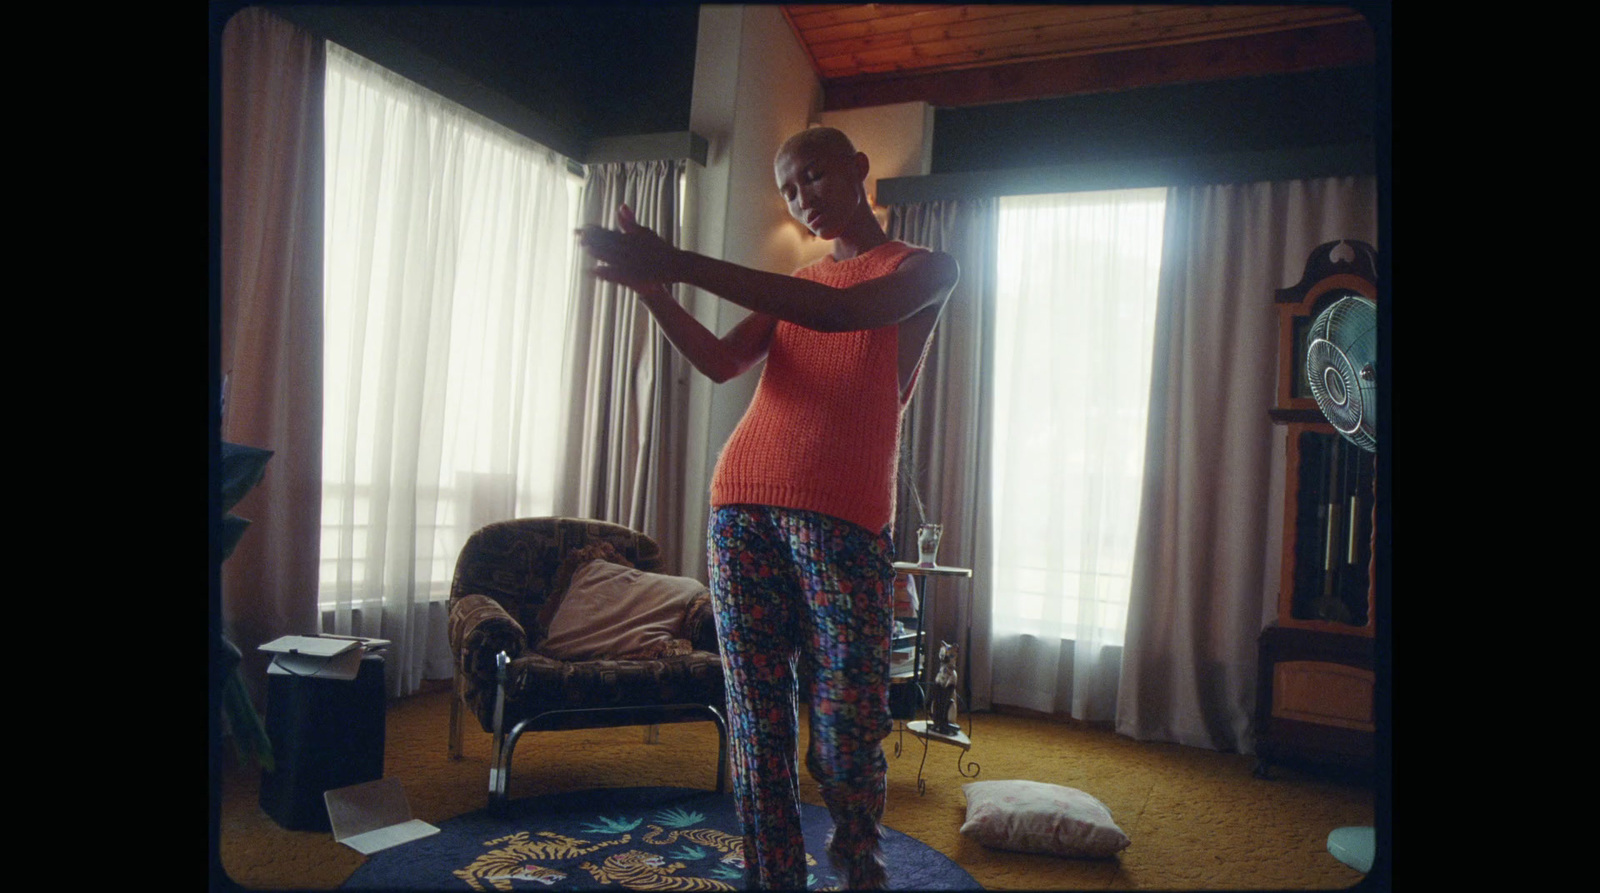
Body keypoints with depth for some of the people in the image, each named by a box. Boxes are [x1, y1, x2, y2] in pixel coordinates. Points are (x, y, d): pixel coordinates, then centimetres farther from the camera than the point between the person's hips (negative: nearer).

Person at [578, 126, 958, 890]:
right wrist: (650, 287, -10)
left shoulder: (925, 269, 9)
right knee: (757, 723, 3)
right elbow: (721, 362, 8)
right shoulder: (792, 286, 25)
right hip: (742, 509, 5)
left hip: (843, 517, -4)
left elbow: (841, 312, -13)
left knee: (846, 728, -4)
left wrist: (680, 263, -18)